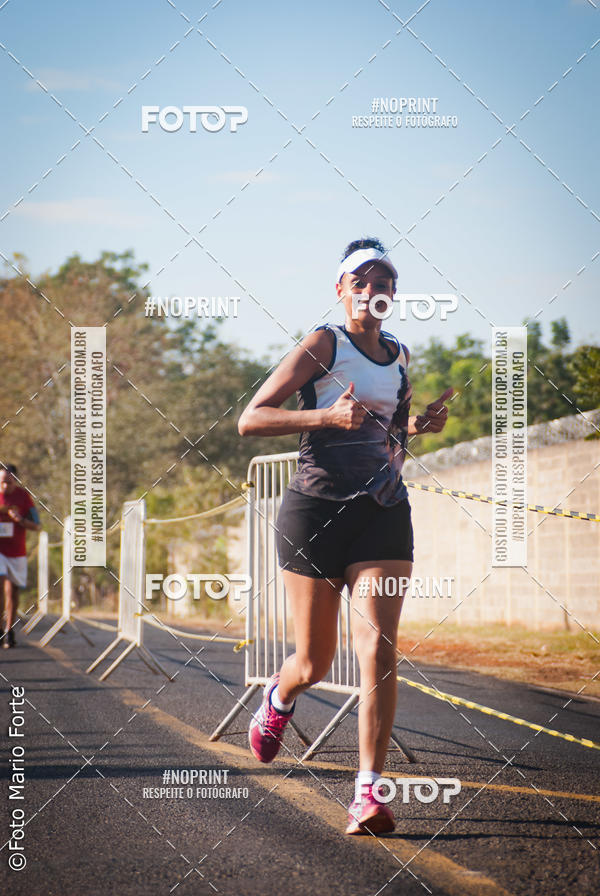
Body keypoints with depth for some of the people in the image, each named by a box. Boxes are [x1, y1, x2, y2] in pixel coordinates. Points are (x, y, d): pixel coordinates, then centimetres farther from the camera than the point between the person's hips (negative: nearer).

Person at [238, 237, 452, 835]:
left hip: (384, 515, 3)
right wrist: (329, 415, -20)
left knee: (378, 651, -14)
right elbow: (249, 420, -9)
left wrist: (420, 426, 9)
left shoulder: (400, 358, 13)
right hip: (315, 511, -3)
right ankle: (277, 700, 43)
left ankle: (368, 794, -12)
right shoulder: (323, 345, -4)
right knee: (314, 663, 6)